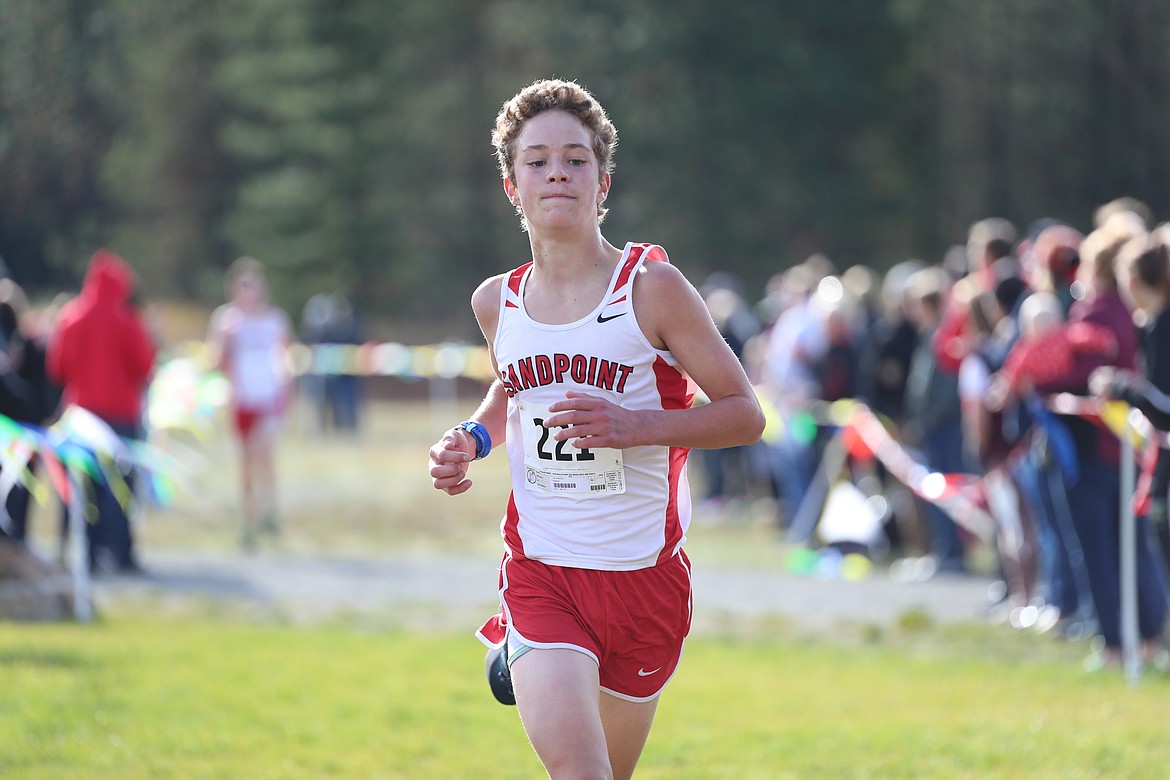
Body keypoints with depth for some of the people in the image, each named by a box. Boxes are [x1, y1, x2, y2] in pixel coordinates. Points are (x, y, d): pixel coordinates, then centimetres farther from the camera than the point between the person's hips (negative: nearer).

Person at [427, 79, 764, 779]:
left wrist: (635, 426, -20)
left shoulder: (652, 288, -8)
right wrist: (471, 442, 5)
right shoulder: (498, 301, 4)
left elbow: (745, 413, -6)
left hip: (643, 571, -1)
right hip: (539, 571, 1)